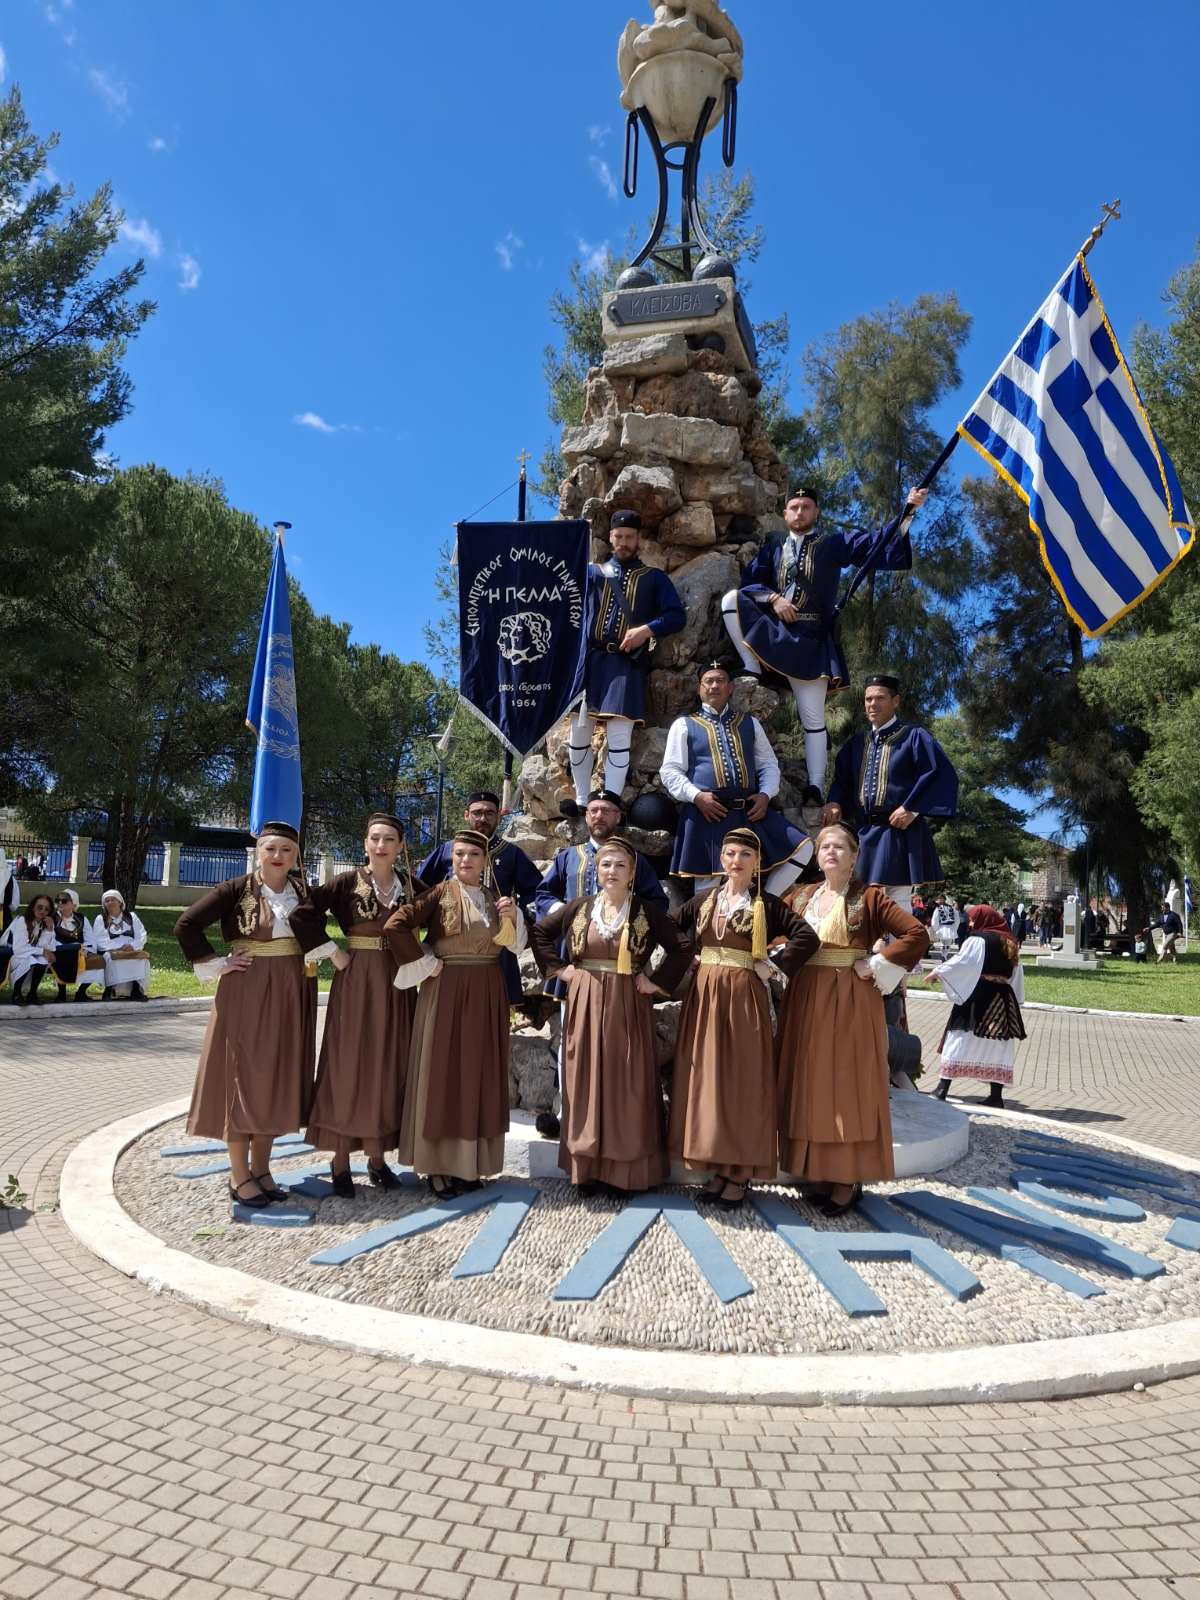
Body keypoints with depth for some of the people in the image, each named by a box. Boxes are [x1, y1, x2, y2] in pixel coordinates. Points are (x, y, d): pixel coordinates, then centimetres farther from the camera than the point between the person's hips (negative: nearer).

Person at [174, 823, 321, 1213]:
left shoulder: (302, 892, 5)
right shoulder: (235, 890, -8)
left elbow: (313, 931, 21)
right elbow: (186, 925, -11)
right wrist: (216, 965, -11)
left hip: (290, 994, 5)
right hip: (246, 991, -4)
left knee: (277, 1079, 10)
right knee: (243, 1077, 1)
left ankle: (260, 1168, 23)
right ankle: (239, 1177, 11)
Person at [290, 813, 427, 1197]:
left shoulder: (412, 887, 3)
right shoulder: (346, 883, -6)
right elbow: (302, 916, -11)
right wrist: (332, 953, -10)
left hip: (397, 985, 3)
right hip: (355, 981, -3)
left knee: (388, 1067, 8)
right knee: (349, 1065, 2)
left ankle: (376, 1157, 21)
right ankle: (340, 1161, 12)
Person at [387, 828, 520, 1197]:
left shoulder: (495, 897, 9)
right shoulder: (440, 894, -6)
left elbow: (513, 945, 14)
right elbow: (394, 925, -15)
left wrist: (512, 916, -5)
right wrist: (426, 965, -13)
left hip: (487, 995, 5)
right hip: (447, 991, -5)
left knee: (480, 1075, 9)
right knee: (442, 1073, 0)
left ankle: (468, 1163, 20)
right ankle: (437, 1165, 10)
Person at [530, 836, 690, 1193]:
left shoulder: (648, 911, -1)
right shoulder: (579, 906, 4)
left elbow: (681, 950, 1)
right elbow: (539, 931, 12)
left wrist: (658, 981, -7)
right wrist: (558, 968, 4)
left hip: (627, 1006, -1)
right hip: (585, 1004, 2)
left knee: (627, 1083, 1)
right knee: (586, 1079, 5)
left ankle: (626, 1170, 10)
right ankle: (587, 1168, 14)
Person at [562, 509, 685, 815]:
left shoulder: (654, 578, 13)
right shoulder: (593, 572, 18)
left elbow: (677, 615, 2)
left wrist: (647, 629, -13)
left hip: (628, 664, -2)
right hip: (590, 660, 3)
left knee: (619, 736, -9)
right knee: (579, 731, 3)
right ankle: (582, 800, 16)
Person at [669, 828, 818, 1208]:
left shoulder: (767, 904, -1)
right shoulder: (703, 901, 10)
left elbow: (807, 938, -11)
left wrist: (773, 967, -12)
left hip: (744, 997, -4)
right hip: (704, 995, 4)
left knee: (742, 1078, 0)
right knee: (706, 1077, 4)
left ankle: (741, 1173, 9)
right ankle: (718, 1166, 15)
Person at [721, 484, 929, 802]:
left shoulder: (835, 545, 10)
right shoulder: (773, 545, 16)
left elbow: (880, 543, 1)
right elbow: (750, 580, 9)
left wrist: (909, 508, -10)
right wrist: (773, 598, -10)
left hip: (809, 641, -2)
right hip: (773, 630, 2)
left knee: (812, 717, -6)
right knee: (731, 598, -19)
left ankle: (815, 788, -3)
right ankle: (753, 670, -13)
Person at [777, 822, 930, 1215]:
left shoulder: (869, 897, -4)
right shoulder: (800, 896, 10)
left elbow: (917, 934, -11)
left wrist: (875, 967, -13)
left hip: (851, 1002, -5)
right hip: (806, 1002, 5)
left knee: (847, 1086, 0)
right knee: (810, 1087, 8)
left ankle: (848, 1179, 9)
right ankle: (819, 1172, 19)